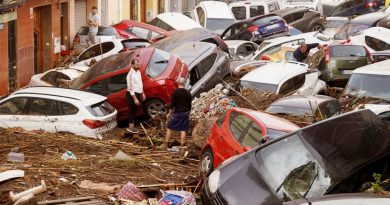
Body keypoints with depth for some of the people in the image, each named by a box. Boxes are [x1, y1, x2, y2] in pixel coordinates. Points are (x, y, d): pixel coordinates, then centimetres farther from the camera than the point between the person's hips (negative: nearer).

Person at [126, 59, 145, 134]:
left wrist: (142, 93, 19)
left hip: (138, 94, 9)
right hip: (132, 94, -9)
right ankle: (131, 127, 8)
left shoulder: (138, 72, 7)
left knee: (135, 110, 15)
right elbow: (131, 88, -24)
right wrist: (135, 99, -24)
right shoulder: (131, 74, -22)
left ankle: (132, 125, 25)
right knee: (132, 110, -1)